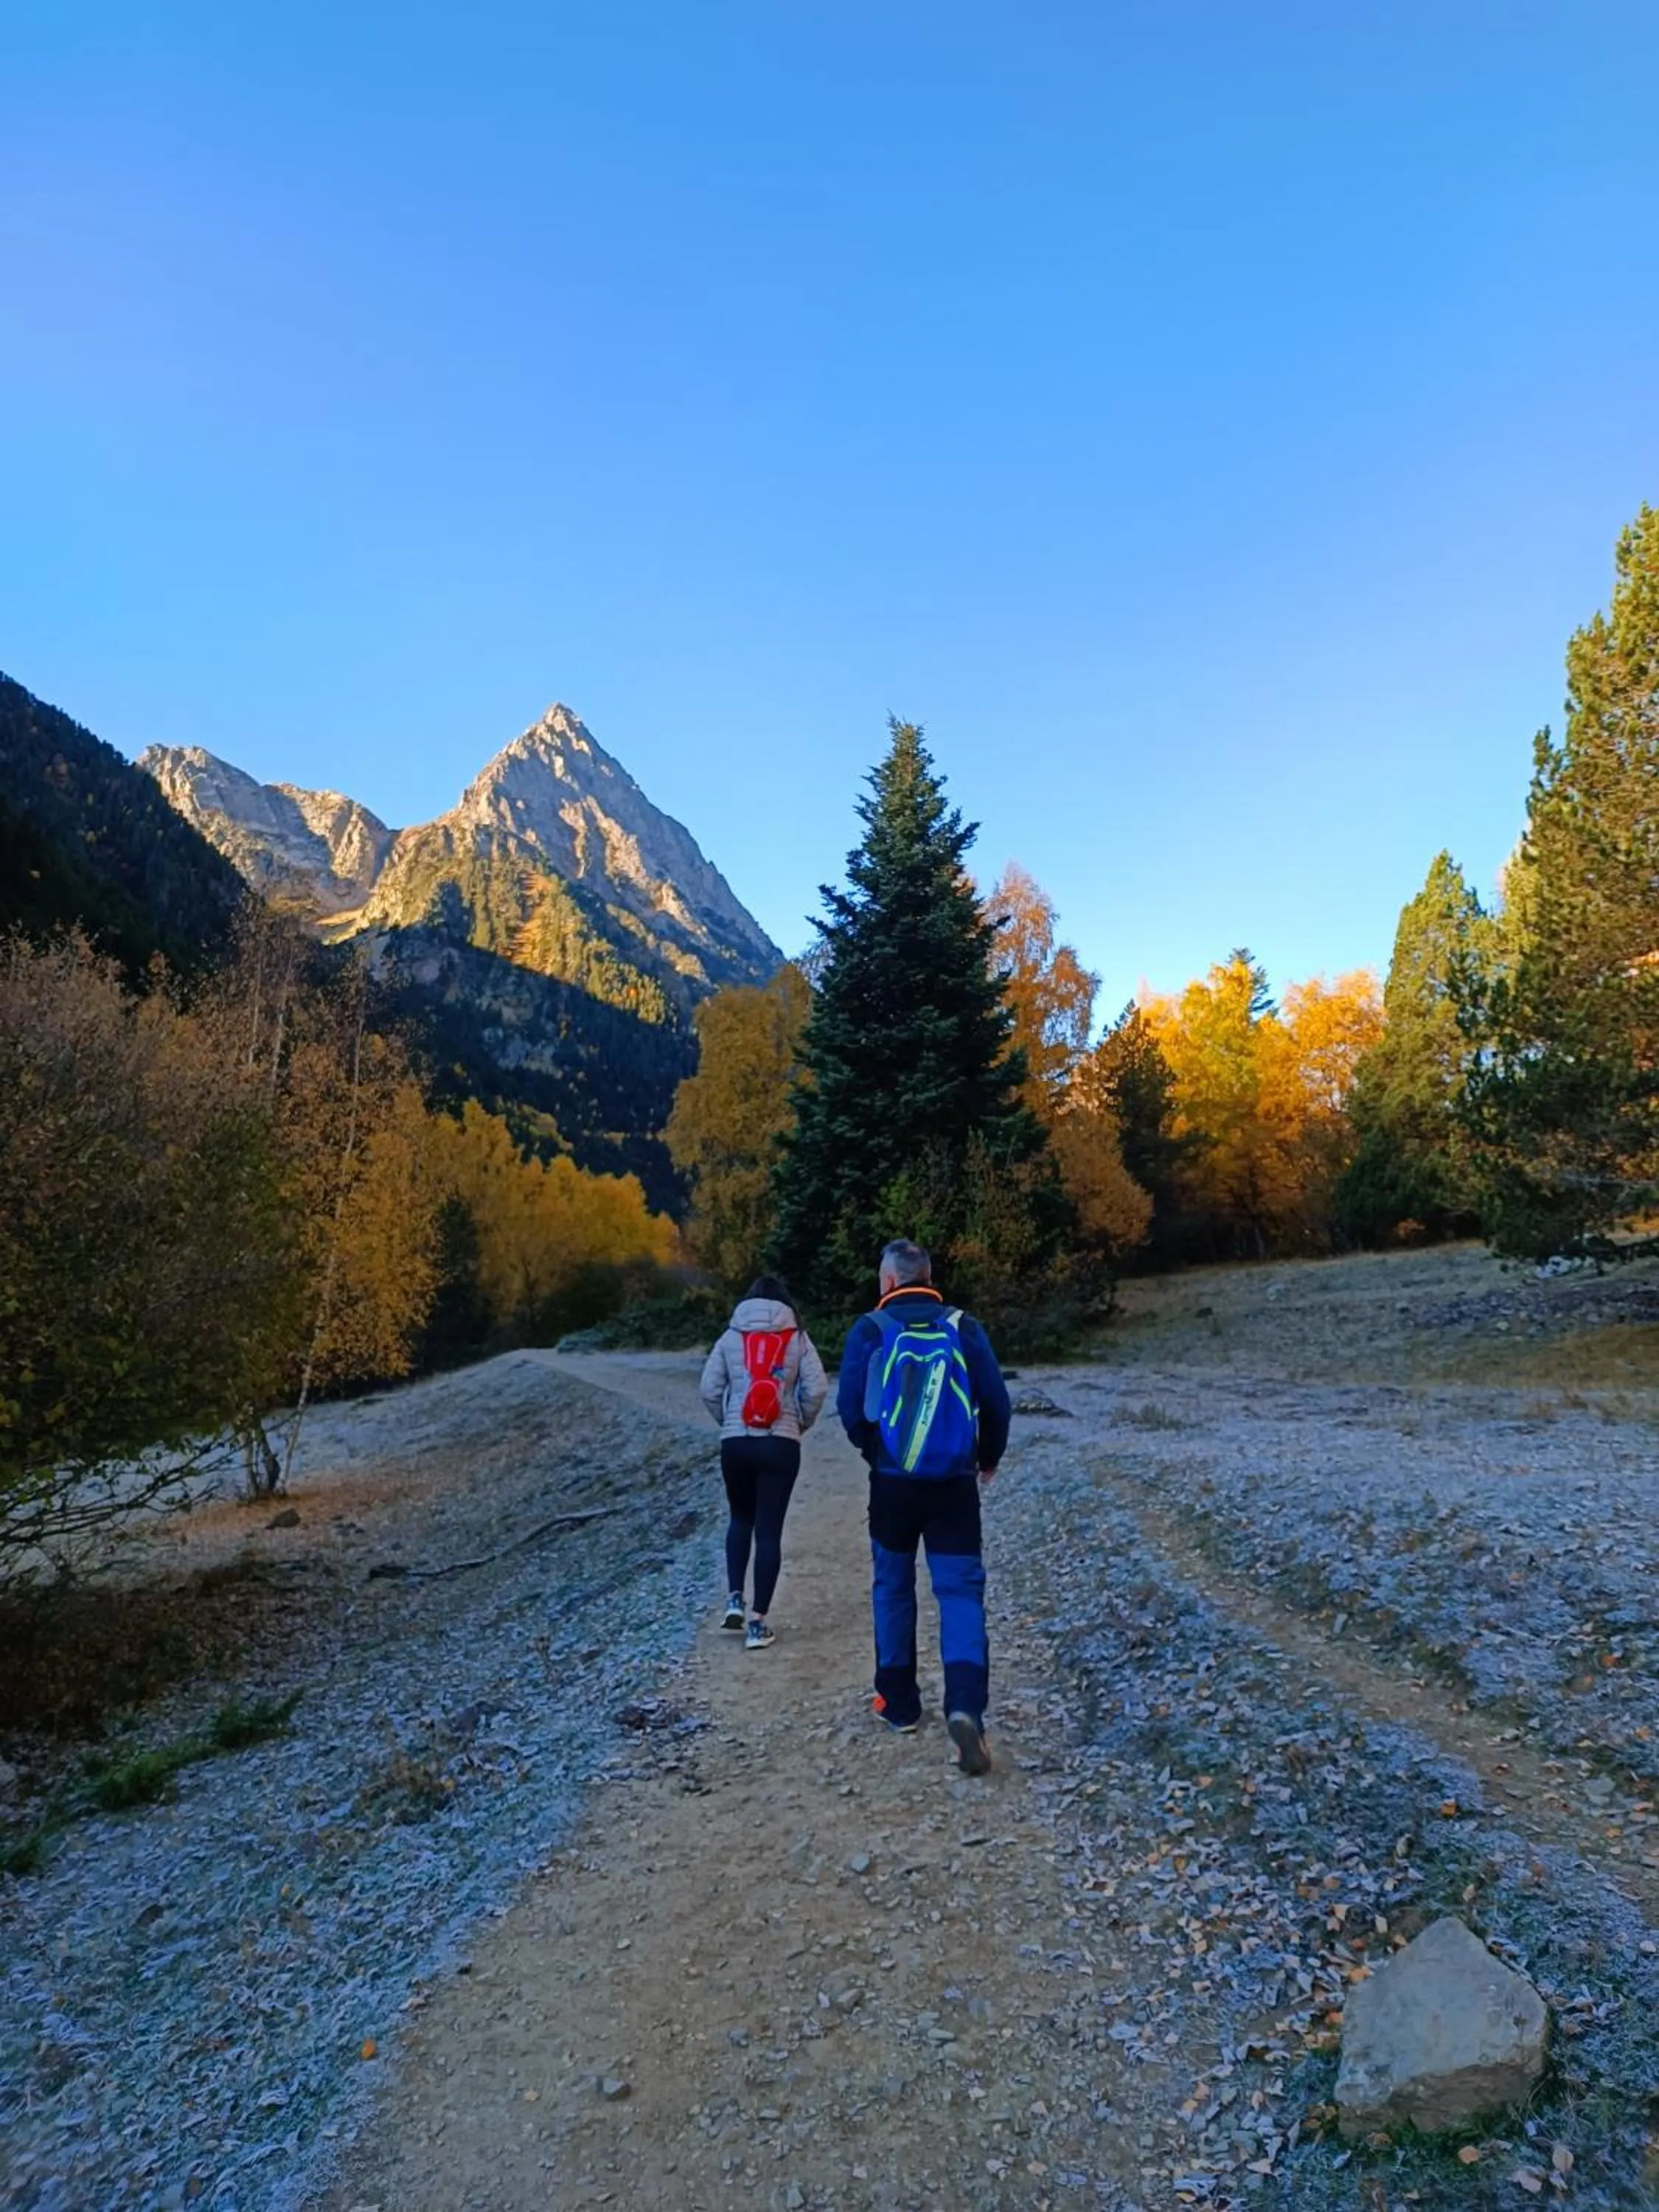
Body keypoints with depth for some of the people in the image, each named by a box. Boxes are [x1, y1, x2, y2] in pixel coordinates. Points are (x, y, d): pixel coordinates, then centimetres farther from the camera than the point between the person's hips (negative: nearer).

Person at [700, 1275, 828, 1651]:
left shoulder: (730, 1338, 5)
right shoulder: (797, 1339, 3)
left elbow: (709, 1390, 0)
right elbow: (817, 1389, -6)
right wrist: (802, 1424, 11)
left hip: (735, 1444, 1)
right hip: (780, 1445, -1)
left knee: (741, 1520, 23)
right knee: (769, 1529, 5)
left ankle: (735, 1599, 13)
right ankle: (758, 1622, 5)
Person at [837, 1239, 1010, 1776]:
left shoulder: (870, 1329, -3)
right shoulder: (963, 1327, 0)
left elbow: (851, 1407, -6)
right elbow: (996, 1402, -1)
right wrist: (989, 1458, 16)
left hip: (892, 1483, 0)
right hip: (955, 1484, 0)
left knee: (893, 1588, 16)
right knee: (961, 1590, 2)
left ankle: (899, 1703, 25)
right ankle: (965, 1707, -16)